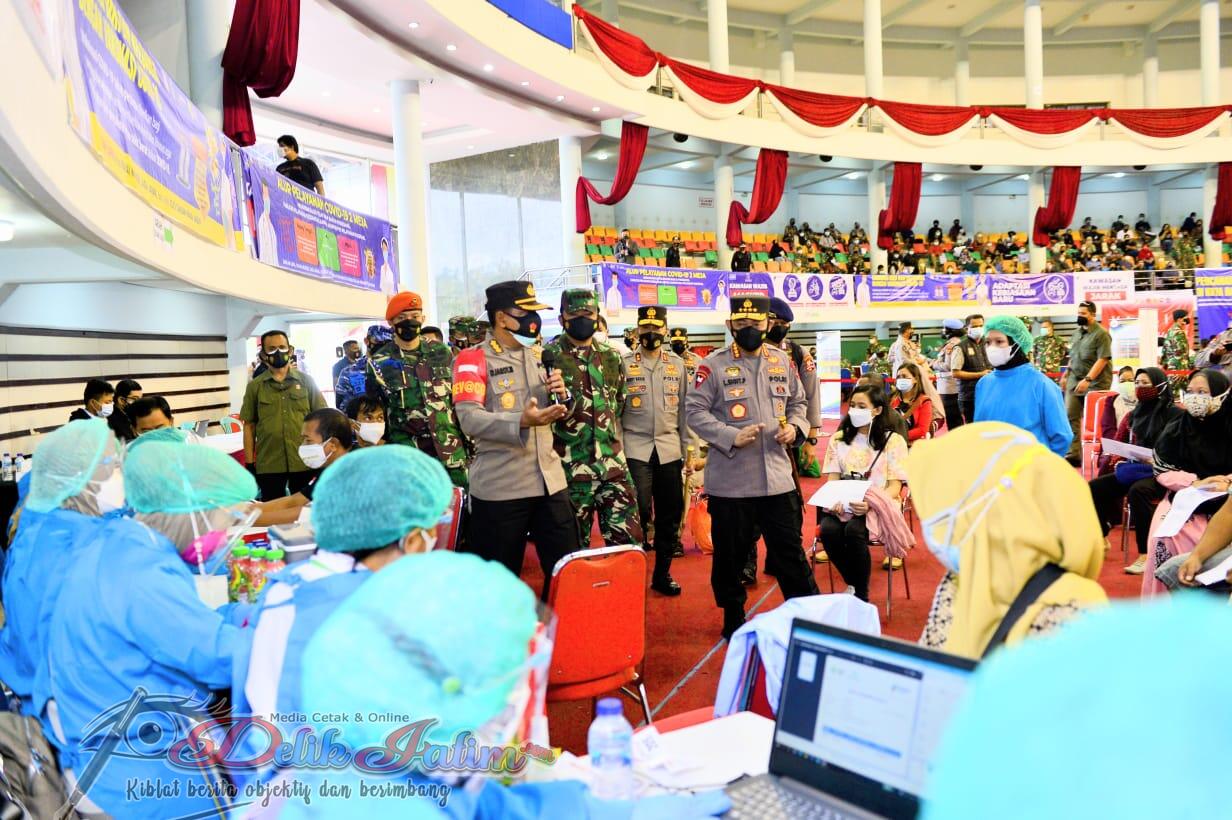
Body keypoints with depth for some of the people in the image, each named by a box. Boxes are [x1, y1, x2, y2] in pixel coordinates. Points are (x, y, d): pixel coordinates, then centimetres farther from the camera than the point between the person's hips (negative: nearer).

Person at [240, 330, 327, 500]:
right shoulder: (255, 386, 3)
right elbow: (249, 426, 4)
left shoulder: (306, 381, 4)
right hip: (268, 466, 0)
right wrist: (249, 463, 1)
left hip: (304, 462, 0)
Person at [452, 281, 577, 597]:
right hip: (499, 487, -6)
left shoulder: (539, 354, 12)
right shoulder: (473, 359, -8)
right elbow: (469, 418, -21)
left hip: (549, 480, 6)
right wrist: (522, 421, -37)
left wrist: (561, 396, -4)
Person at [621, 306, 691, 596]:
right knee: (638, 513, -3)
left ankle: (662, 574, 20)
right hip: (635, 448, -3)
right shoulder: (623, 363, 1)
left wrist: (688, 451, 8)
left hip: (669, 449, 3)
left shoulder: (678, 364, 9)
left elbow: (685, 409, 11)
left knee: (670, 515, 6)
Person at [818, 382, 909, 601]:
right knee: (828, 530, -31)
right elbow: (832, 479, 9)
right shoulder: (839, 438, 15)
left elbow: (895, 486, -3)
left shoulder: (893, 440, 4)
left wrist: (871, 504, -24)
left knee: (854, 531, -35)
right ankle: (852, 585, -6)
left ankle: (861, 595, -15)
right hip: (842, 505, 3)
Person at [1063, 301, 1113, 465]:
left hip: (1094, 382, -6)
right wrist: (1067, 374, 16)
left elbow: (1102, 360, -16)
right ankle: (1073, 454, -1)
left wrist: (1088, 379, -23)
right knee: (1070, 416, -3)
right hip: (1075, 381, 6)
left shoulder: (1101, 334, -9)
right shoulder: (1077, 333, 14)